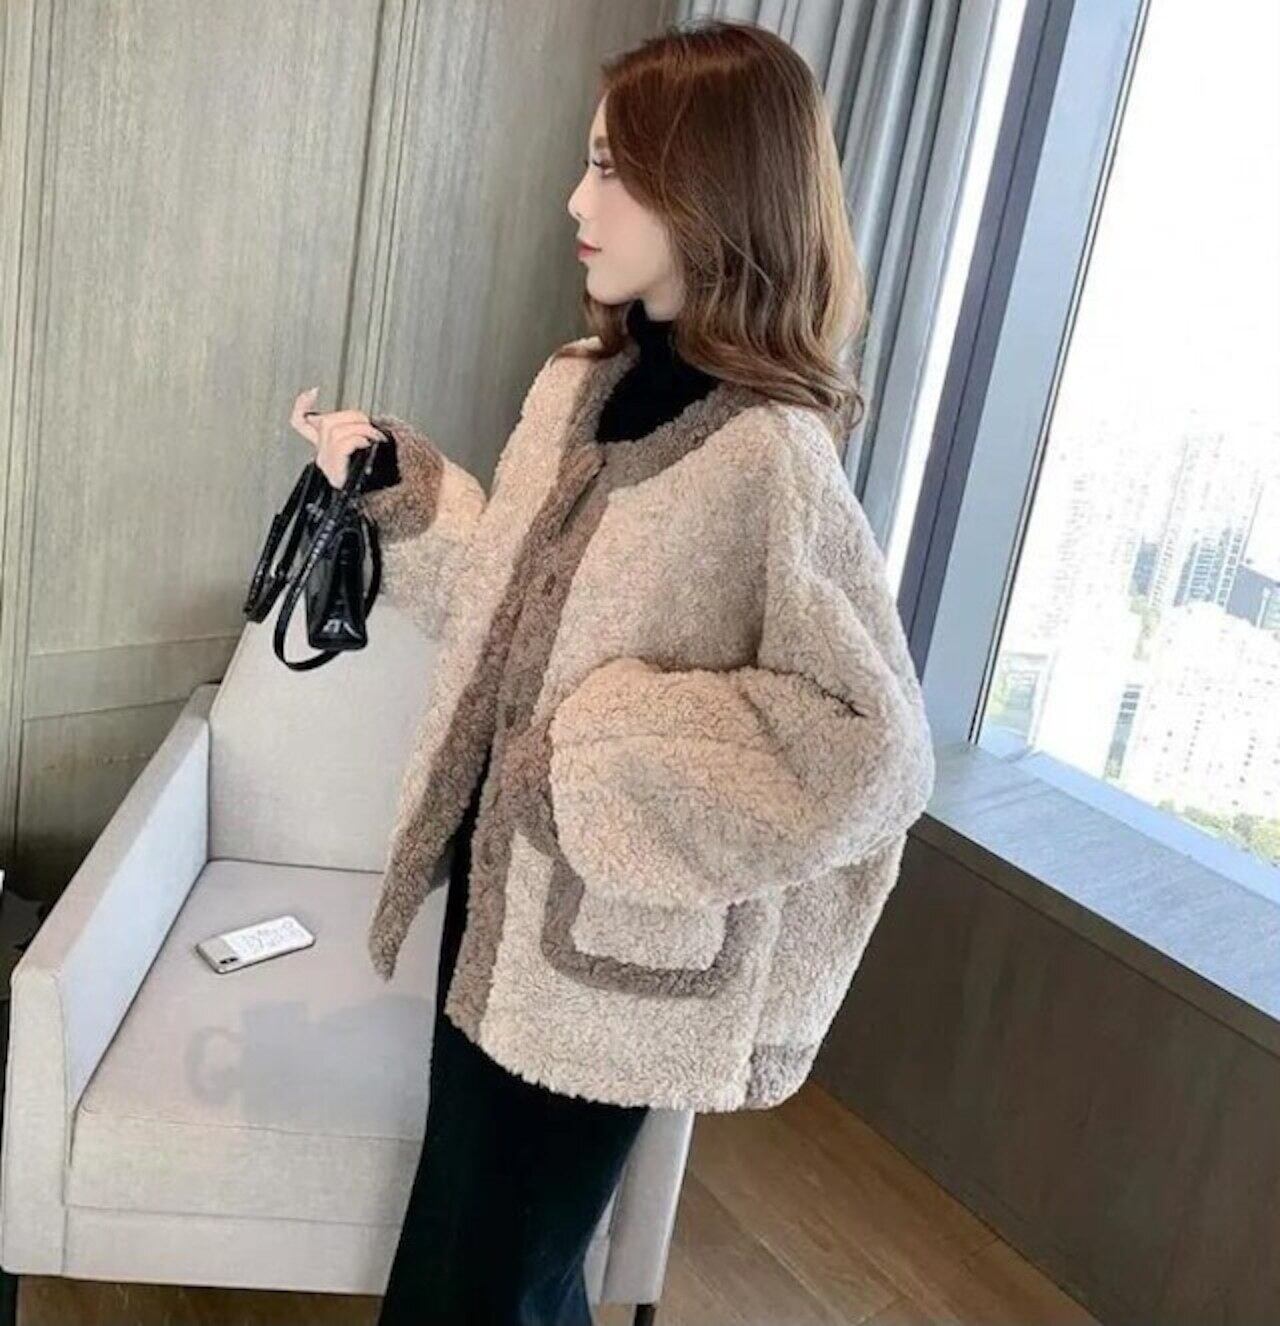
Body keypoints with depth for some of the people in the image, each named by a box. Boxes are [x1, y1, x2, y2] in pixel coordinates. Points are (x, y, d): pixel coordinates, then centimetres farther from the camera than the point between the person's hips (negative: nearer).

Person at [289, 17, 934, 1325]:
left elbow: (870, 750, -23)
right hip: (498, 878, 7)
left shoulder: (765, 457, -22)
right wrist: (395, 479, 3)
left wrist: (604, 744, -22)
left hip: (610, 950, -7)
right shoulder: (574, 386, 2)